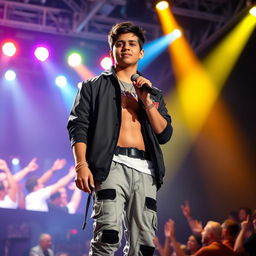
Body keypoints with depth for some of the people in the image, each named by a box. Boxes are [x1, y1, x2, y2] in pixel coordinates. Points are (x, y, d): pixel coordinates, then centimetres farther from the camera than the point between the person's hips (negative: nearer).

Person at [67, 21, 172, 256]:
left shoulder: (153, 94, 27)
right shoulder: (95, 86, 16)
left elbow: (165, 134, 15)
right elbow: (78, 126, 4)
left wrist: (147, 101, 3)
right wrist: (81, 165, -12)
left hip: (145, 170, 4)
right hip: (112, 164, -4)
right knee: (108, 235, -22)